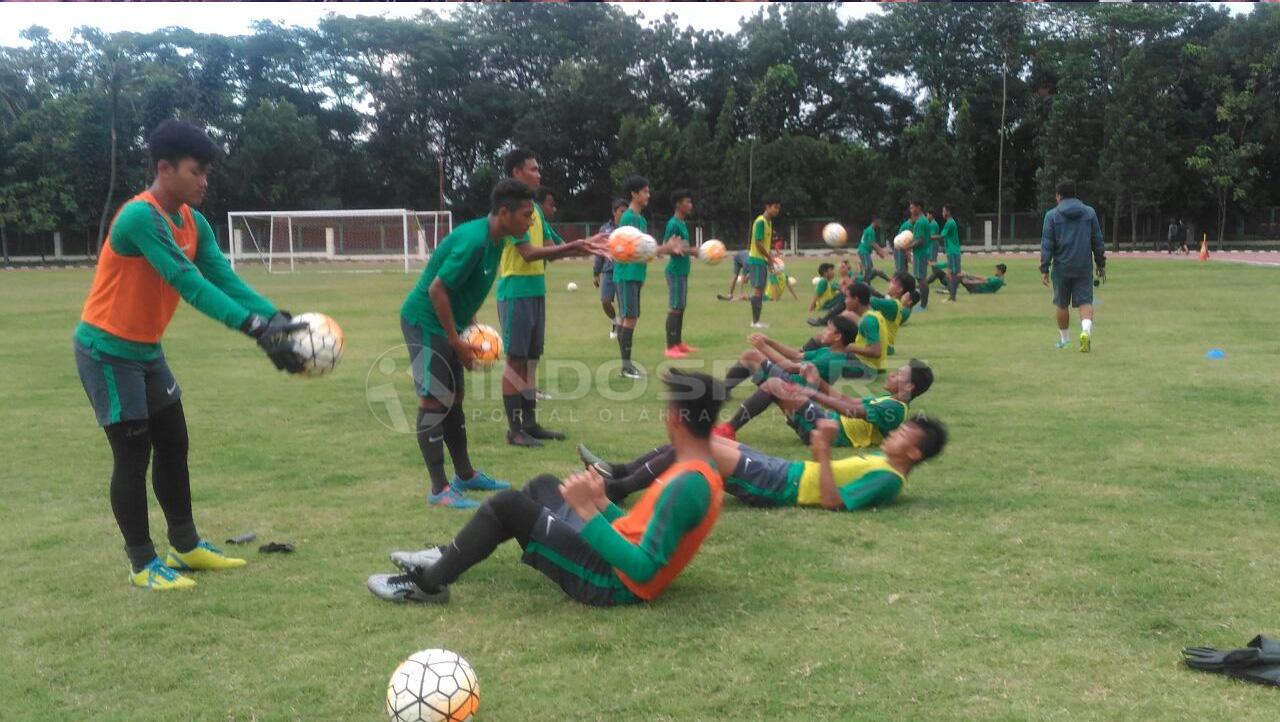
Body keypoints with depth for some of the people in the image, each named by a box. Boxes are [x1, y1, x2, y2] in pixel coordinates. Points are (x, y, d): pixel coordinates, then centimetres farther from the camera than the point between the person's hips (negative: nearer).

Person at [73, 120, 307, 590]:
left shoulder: (193, 223, 2)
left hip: (147, 349, 9)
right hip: (108, 351, -9)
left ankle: (186, 547, 24)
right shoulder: (141, 217, -26)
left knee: (173, 445, 12)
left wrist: (276, 318, -22)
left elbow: (224, 278, -6)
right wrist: (255, 329, -41)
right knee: (134, 454, -3)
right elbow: (190, 285, -35)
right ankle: (143, 564, 9)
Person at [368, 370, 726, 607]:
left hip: (611, 582, -10)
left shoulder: (686, 485, -26)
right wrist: (602, 503, 11)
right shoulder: (703, 475, 7)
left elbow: (643, 568, -30)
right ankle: (449, 557, 25)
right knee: (543, 486, 22)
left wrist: (587, 510, -29)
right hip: (617, 564, 10)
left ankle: (429, 583, 5)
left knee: (508, 505, -11)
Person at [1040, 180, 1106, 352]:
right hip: (1084, 267, 1)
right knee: (1085, 302, 0)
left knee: (1062, 305, 12)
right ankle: (1086, 330, -26)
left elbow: (1046, 244, -5)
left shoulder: (1052, 215, -1)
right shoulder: (1089, 213, 7)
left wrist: (1044, 270, -4)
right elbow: (1098, 241, 10)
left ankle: (1063, 339, 23)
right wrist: (1101, 263, 18)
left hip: (1061, 267, -1)